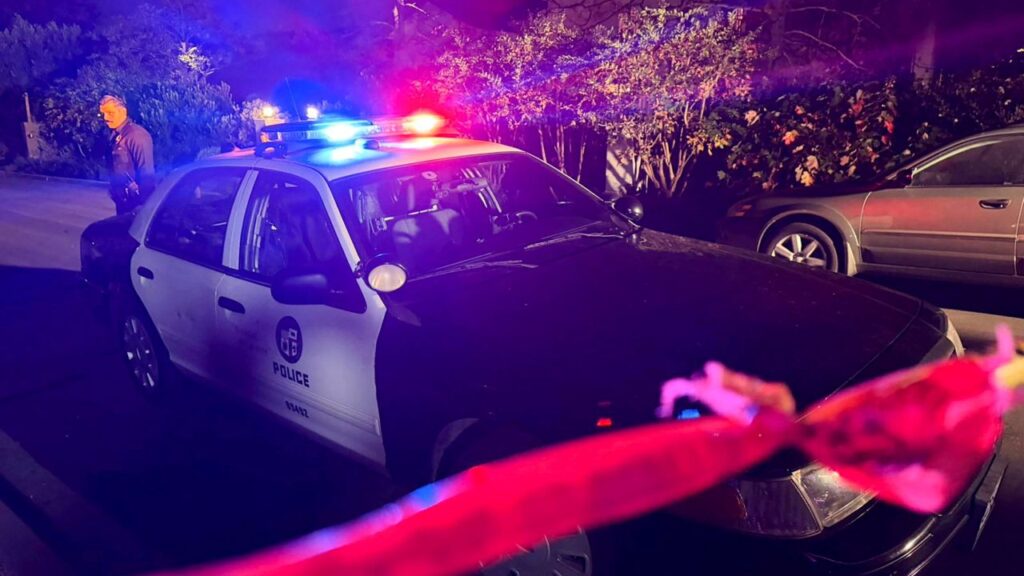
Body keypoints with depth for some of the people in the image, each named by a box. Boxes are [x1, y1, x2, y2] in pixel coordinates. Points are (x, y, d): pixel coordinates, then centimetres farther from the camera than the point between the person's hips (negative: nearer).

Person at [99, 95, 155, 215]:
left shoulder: (137, 135, -15)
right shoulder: (115, 136, 12)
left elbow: (146, 173, -19)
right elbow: (116, 172, 17)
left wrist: (142, 204, -20)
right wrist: (115, 193, 15)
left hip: (136, 204, -9)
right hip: (122, 202, 9)